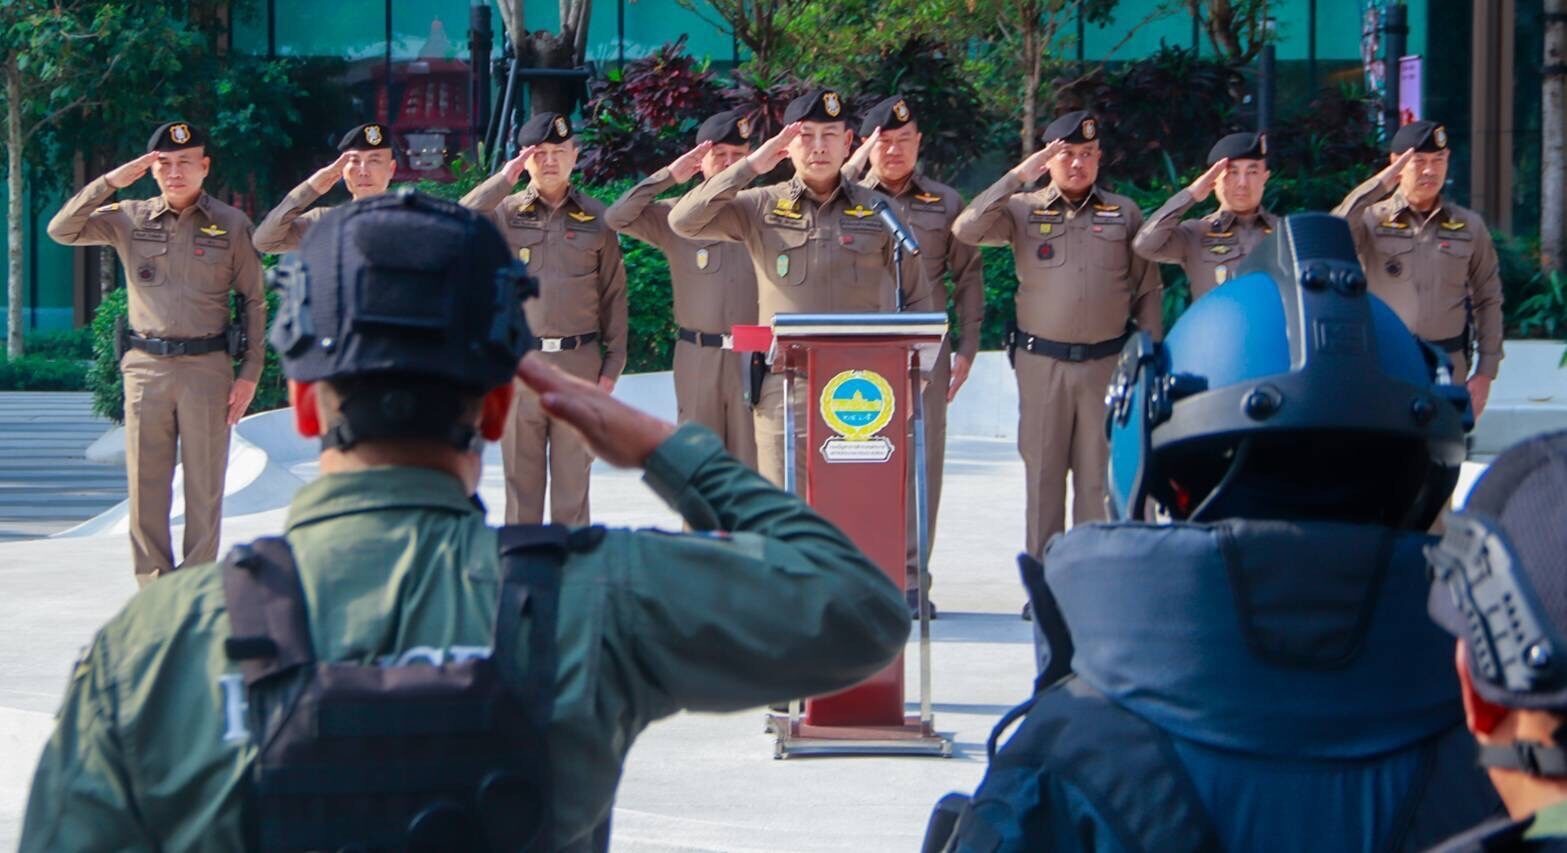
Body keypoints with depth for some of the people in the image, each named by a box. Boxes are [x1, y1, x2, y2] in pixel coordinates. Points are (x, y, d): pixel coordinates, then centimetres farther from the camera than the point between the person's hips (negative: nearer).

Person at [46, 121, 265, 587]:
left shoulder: (231, 225, 3)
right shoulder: (129, 218, 7)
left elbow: (254, 301, 5)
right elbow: (62, 231, -3)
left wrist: (250, 373, -1)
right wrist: (110, 182, -10)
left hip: (208, 367, -1)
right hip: (145, 367, 1)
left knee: (204, 487, 1)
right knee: (145, 484, 2)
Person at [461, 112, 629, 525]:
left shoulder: (596, 217, 6)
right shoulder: (504, 212, 4)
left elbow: (614, 294, 8)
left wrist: (612, 364, 4)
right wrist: (502, 180, -13)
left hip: (580, 363, 0)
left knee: (573, 474, 4)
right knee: (521, 475, 4)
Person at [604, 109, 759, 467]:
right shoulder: (674, 218, 4)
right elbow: (616, 218, -7)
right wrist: (668, 176, -10)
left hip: (755, 357, -1)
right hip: (697, 358, 1)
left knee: (753, 461, 1)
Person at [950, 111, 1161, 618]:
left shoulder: (1124, 214, 8)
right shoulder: (1022, 210, 4)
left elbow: (1148, 291, 10)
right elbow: (966, 231, -13)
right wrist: (1016, 177, -15)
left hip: (1108, 361, 0)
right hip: (1042, 361, 0)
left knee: (1099, 473, 0)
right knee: (1043, 471, 3)